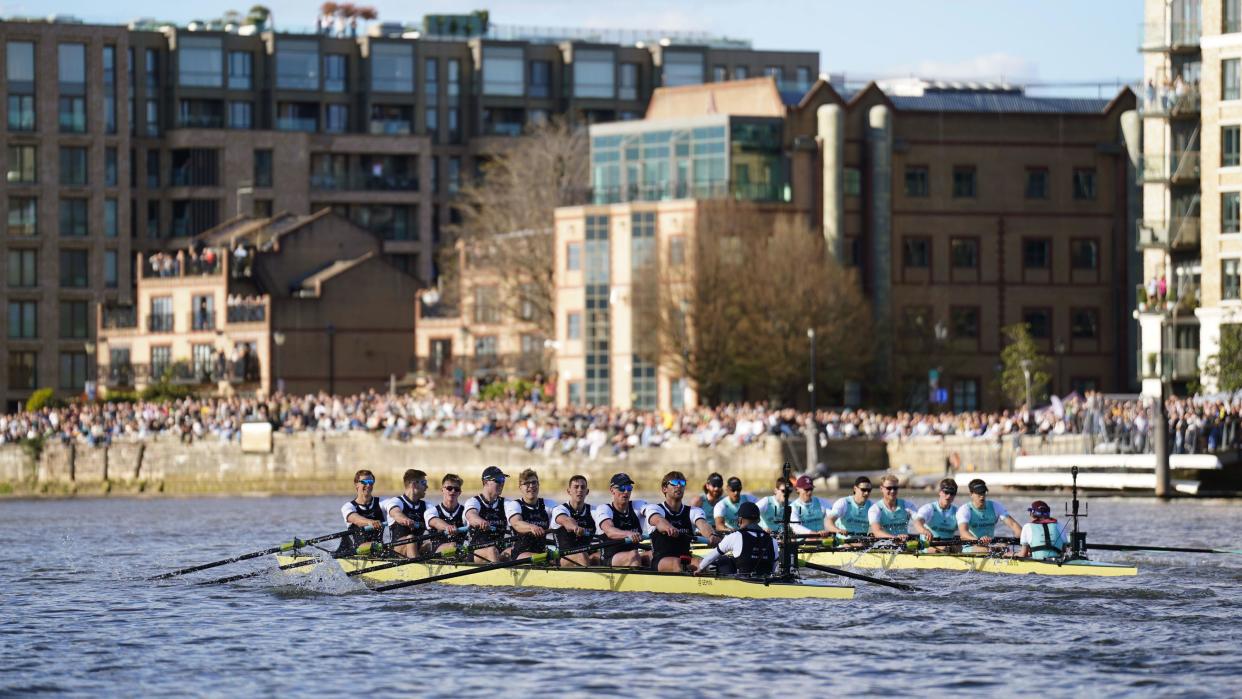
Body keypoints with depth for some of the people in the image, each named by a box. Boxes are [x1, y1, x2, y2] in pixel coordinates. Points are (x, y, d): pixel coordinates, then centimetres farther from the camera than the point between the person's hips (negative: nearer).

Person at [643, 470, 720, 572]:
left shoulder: (693, 512, 16)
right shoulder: (653, 508, 7)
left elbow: (702, 525, -8)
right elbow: (658, 521, -18)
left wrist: (711, 536, -35)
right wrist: (668, 528, -45)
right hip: (661, 561, -2)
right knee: (676, 562, -35)